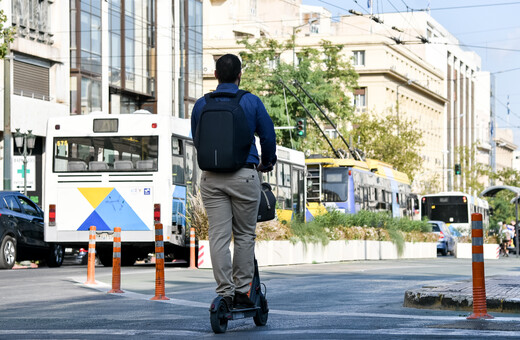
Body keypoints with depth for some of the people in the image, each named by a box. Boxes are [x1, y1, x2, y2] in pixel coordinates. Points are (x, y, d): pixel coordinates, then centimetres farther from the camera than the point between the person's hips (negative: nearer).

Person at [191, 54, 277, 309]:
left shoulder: (201, 105, 6)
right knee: (244, 235, 7)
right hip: (244, 175, -2)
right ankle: (242, 290, 8)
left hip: (211, 178, 2)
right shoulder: (251, 102, 0)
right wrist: (267, 163, 26)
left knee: (218, 236, 1)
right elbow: (268, 135, 6)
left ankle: (224, 293, -2)